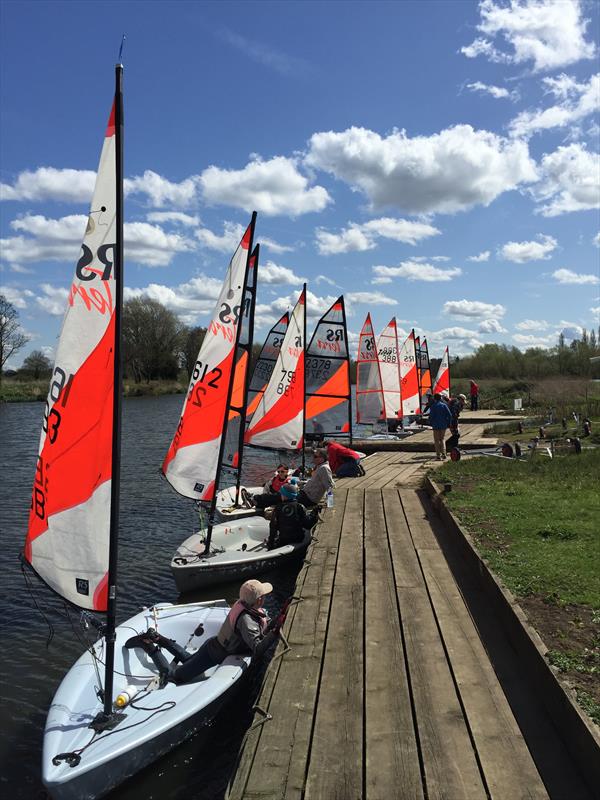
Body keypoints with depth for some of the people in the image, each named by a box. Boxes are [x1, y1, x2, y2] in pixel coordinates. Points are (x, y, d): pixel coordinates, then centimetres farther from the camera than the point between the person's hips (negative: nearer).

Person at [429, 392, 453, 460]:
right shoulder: (444, 405, 1)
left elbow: (431, 416, -11)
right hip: (444, 426, 3)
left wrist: (431, 423, 3)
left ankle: (438, 455, 3)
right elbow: (449, 415, -2)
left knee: (437, 441, 6)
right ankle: (443, 453, 7)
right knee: (442, 439, 18)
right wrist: (449, 423, 7)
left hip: (436, 426, -3)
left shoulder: (433, 406, -8)